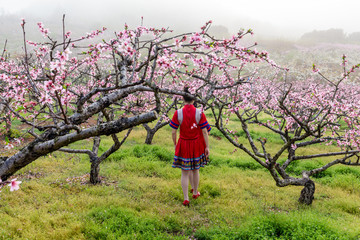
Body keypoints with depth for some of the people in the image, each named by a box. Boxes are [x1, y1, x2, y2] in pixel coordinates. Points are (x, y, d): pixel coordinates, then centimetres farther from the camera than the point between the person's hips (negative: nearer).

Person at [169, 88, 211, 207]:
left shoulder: (178, 113, -13)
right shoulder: (199, 113, -12)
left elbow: (173, 132, -9)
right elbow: (205, 131, -9)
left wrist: (175, 144, 7)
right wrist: (207, 147, -1)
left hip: (183, 145, -1)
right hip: (197, 145, 1)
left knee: (185, 172, 9)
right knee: (195, 170, 21)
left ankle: (186, 199, 11)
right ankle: (195, 192, 39)